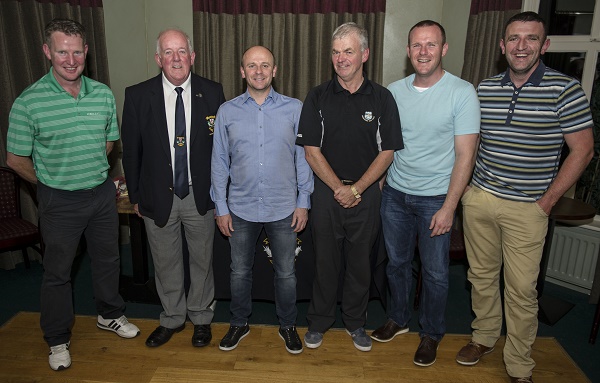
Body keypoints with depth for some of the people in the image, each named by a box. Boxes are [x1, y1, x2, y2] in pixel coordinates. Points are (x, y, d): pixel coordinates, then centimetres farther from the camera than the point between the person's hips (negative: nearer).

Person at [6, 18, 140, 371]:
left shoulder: (104, 94, -3)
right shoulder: (29, 102, -14)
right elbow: (16, 158, -5)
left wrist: (91, 170, 11)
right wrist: (51, 182, 4)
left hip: (102, 193, 4)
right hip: (60, 200, -3)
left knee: (108, 259, 18)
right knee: (58, 271, 11)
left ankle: (110, 315, 41)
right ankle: (58, 340, 31)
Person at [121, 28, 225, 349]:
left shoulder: (212, 93, -5)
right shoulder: (137, 96, -5)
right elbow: (131, 151, 1)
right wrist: (136, 196, 2)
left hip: (200, 196, 0)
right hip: (158, 197, 1)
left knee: (202, 260, 15)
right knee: (165, 263, 17)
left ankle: (201, 317, 38)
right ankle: (172, 318, 40)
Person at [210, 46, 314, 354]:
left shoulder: (294, 109, -2)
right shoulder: (227, 112, 0)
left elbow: (303, 158, 1)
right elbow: (220, 162, 3)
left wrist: (303, 202, -2)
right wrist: (220, 207, 1)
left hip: (284, 209, -1)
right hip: (241, 208, 1)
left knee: (286, 272, 12)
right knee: (240, 271, 15)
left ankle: (287, 325, 34)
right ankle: (239, 323, 37)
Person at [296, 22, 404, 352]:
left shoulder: (382, 98, 0)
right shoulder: (318, 97, -1)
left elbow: (386, 152, -2)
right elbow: (311, 151, -4)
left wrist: (356, 189, -11)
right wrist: (339, 188, -11)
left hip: (366, 194, 1)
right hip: (326, 192, 0)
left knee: (359, 262, 12)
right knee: (325, 260, 10)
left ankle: (355, 322, 32)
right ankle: (319, 321, 29)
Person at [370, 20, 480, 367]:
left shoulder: (462, 92, -10)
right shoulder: (394, 91, 1)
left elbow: (465, 155, -12)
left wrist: (449, 207, -15)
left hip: (435, 198, -3)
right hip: (395, 193, 4)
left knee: (435, 272, 9)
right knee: (397, 262, 17)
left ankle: (432, 334, 31)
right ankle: (399, 319, 39)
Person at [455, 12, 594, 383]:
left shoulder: (565, 89, -6)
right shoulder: (484, 88, 5)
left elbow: (582, 150, -4)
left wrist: (547, 201, -7)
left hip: (527, 208, -3)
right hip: (478, 199, 4)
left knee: (521, 289, 2)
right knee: (481, 275, 15)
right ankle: (485, 337, 36)